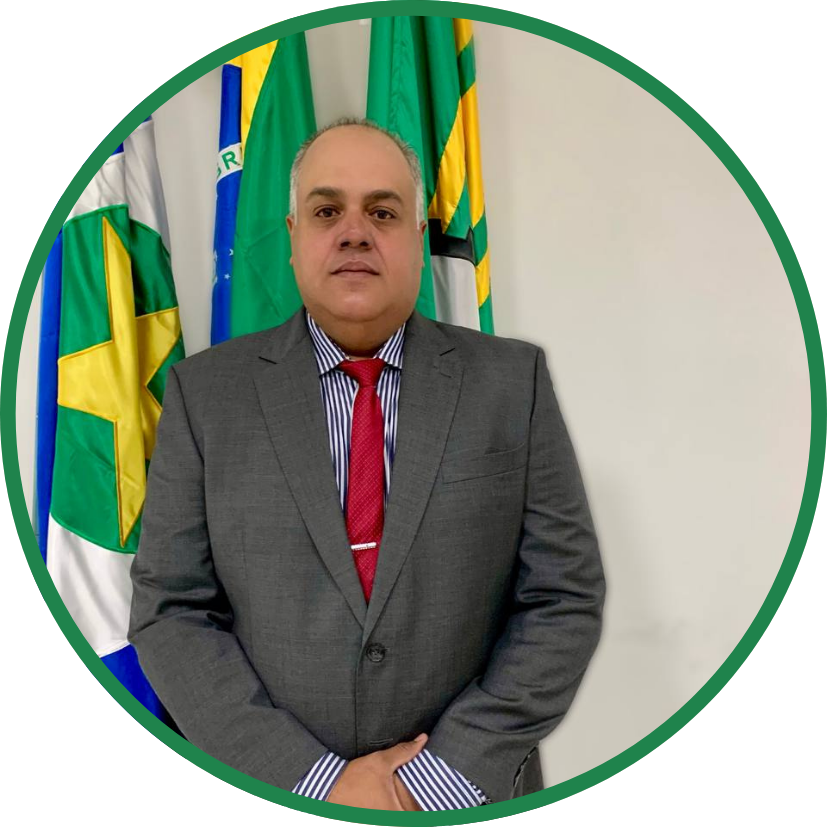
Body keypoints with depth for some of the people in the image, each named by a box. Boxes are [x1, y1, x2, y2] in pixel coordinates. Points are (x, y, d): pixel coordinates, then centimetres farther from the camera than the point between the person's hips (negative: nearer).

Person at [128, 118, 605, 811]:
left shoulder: (514, 380, -7)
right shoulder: (205, 392, -7)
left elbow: (565, 597, -7)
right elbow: (171, 611, -7)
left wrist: (445, 771, -14)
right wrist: (314, 778, -14)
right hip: (270, 795, 1)